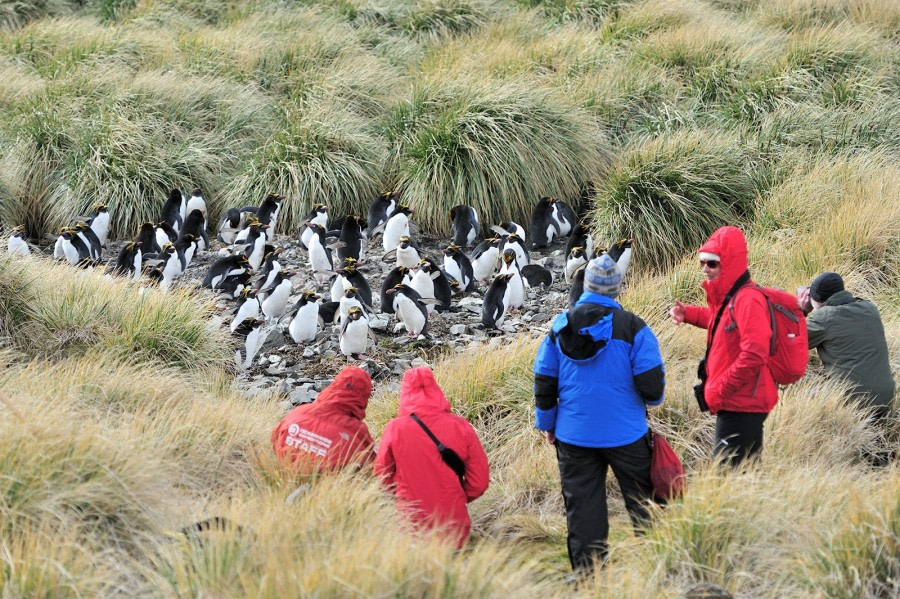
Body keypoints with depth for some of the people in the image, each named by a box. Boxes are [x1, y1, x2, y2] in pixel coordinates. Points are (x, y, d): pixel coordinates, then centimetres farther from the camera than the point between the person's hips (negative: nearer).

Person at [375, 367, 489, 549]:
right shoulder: (460, 427, -2)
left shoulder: (395, 429, -5)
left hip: (411, 525, -1)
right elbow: (479, 481, 3)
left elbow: (383, 477, 8)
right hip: (453, 528, 1)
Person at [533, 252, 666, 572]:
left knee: (582, 507, 7)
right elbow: (651, 383, -12)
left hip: (574, 435, 3)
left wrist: (547, 424, 19)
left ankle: (586, 571, 9)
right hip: (625, 434, -3)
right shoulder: (632, 327, -11)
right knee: (642, 502, 10)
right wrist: (653, 398, 12)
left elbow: (544, 383, 6)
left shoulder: (560, 327, 1)